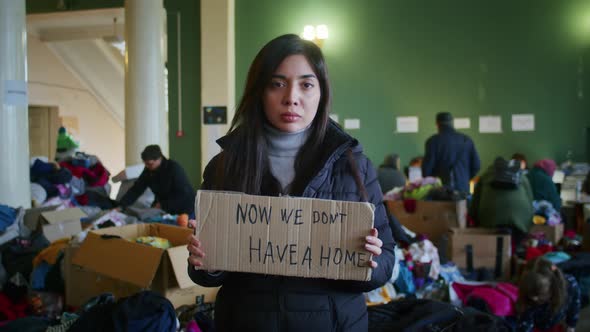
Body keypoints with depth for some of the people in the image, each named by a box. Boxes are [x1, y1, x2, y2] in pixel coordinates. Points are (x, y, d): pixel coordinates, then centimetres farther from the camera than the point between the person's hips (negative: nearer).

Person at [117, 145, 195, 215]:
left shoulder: (174, 168, -21)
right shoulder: (148, 171, -3)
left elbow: (182, 194, -24)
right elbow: (136, 190, -7)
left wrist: (163, 205, -23)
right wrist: (121, 206, -18)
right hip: (166, 211, 5)